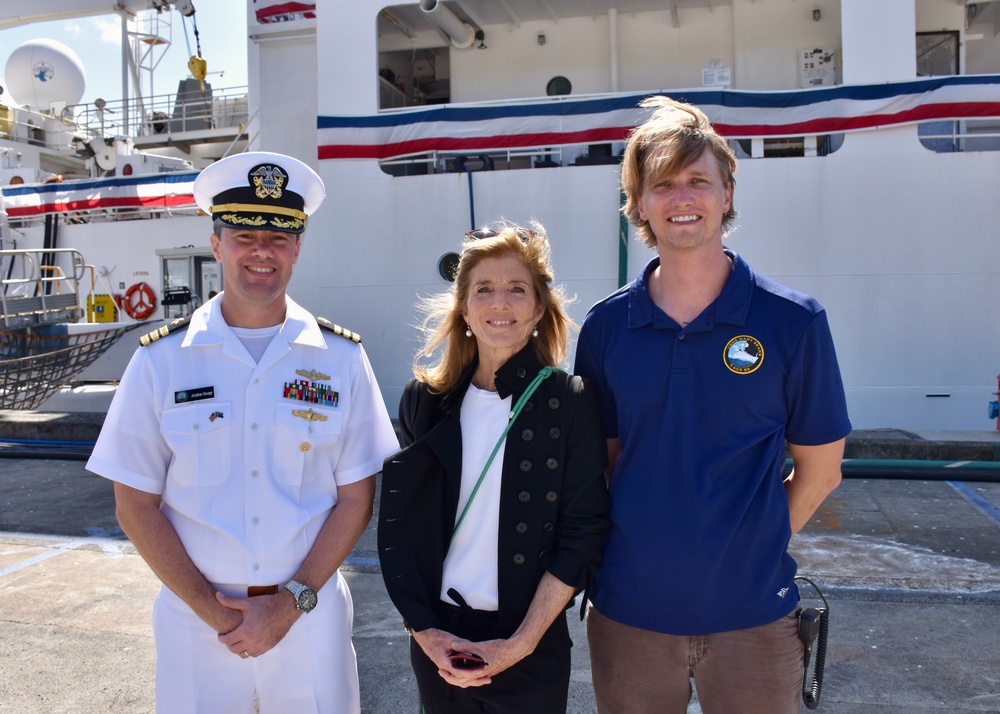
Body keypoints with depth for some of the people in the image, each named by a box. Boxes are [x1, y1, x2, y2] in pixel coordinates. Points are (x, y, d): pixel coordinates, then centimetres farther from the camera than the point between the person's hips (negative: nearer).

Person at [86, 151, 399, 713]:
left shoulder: (341, 356, -4)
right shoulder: (161, 359, -4)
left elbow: (355, 498, -2)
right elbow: (136, 504, -3)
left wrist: (291, 603, -10)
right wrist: (215, 613, -9)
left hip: (310, 616, 0)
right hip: (194, 619, 0)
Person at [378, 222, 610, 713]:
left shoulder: (570, 401, -9)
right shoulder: (424, 400, -2)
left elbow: (582, 536, -9)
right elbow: (396, 525, 1)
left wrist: (521, 643, -12)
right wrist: (424, 630, -6)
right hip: (437, 640, 2)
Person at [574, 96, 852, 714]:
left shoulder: (793, 321, -7)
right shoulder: (605, 327, -2)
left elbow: (819, 471, 1)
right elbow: (599, 459, 6)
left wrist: (750, 549, 0)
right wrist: (640, 548, 0)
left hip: (752, 615, -1)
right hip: (629, 612, 2)